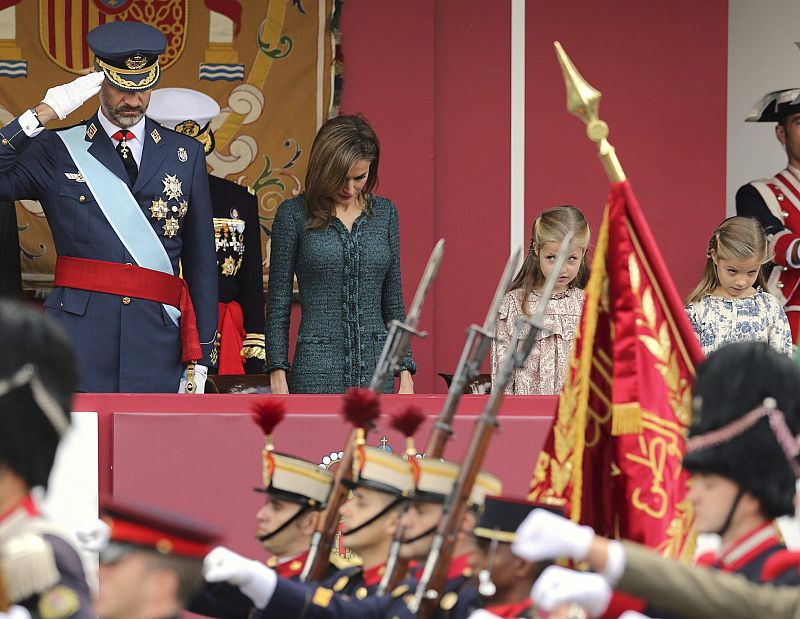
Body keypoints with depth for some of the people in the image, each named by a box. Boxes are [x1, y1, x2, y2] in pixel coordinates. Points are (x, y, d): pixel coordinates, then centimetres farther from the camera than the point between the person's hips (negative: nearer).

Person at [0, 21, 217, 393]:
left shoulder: (185, 155, 14)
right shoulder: (55, 150, 9)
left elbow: (201, 262, 13)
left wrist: (200, 355, 8)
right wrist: (42, 116, -9)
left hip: (157, 339, 2)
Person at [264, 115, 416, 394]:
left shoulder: (384, 213, 10)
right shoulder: (294, 214, 0)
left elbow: (393, 300, 14)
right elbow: (278, 303, 2)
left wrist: (405, 372, 8)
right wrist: (278, 374, -4)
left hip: (375, 369, 4)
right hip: (317, 370, -3)